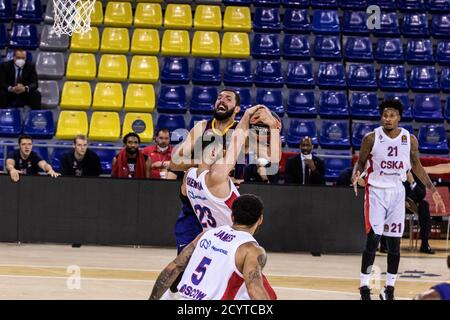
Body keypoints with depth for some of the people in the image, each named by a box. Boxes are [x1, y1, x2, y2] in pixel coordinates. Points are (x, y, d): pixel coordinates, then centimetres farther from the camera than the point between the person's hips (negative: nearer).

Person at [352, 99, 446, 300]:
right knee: (373, 240, -10)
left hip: (397, 192, 3)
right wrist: (356, 175, -20)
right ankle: (364, 286, -1)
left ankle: (389, 288, 13)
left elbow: (416, 166, 10)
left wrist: (433, 190, 6)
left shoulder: (410, 139, -1)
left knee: (394, 242, 4)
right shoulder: (371, 138, -7)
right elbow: (361, 162, 3)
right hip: (376, 191, -3)